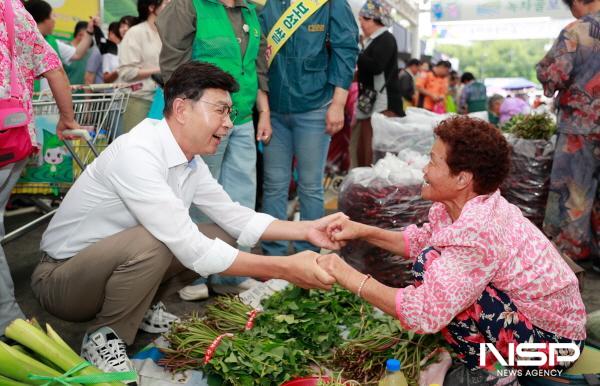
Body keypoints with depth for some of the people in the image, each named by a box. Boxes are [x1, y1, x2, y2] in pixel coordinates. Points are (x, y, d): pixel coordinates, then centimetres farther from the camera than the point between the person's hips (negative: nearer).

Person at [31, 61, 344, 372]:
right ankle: (103, 337, -9)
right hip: (61, 279, -8)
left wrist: (306, 230, -9)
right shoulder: (137, 154, -31)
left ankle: (139, 308, 13)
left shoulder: (191, 162, -4)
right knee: (151, 244, -36)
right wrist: (285, 269, -33)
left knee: (218, 236, 0)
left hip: (115, 262, 8)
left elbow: (234, 216, 4)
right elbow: (192, 250, -34)